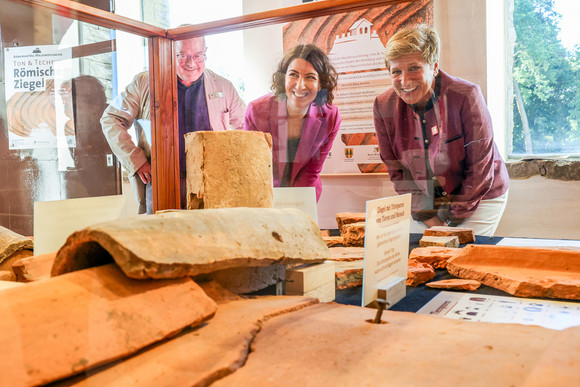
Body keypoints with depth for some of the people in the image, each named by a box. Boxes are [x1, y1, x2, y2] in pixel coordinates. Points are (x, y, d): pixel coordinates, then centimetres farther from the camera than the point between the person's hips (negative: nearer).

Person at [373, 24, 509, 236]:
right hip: (426, 201, 3)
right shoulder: (384, 106, -12)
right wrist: (427, 216, -10)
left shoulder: (465, 96, -22)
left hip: (479, 197, -3)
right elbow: (397, 171, -4)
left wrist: (452, 217, -15)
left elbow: (480, 168, -17)